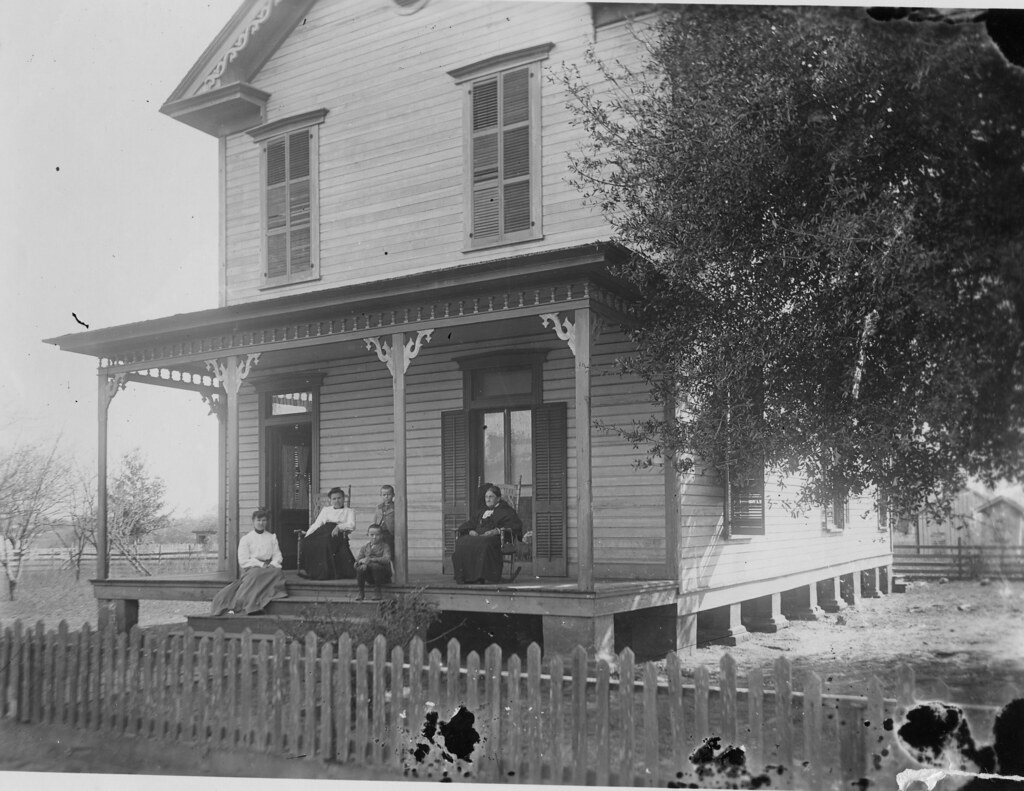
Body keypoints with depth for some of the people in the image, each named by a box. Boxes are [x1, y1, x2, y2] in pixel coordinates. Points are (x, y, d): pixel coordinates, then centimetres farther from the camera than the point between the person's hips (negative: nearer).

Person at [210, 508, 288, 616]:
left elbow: (277, 555, 13)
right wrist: (261, 564, -12)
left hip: (269, 567, 3)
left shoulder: (272, 537, 20)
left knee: (278, 573, -33)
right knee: (255, 575, -38)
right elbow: (243, 560, -1)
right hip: (251, 568, -3)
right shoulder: (246, 538, 9)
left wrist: (272, 564, -10)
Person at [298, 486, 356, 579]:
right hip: (323, 531, 4)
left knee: (326, 541, -37)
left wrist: (338, 527, -17)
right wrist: (307, 534, 4)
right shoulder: (326, 510, 32)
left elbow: (352, 525, 2)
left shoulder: (349, 511, 21)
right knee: (306, 542, -27)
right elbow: (317, 523, 22)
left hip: (338, 533, -4)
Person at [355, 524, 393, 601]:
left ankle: (377, 591, -15)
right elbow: (358, 559, 2)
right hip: (369, 576, 3)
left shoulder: (384, 546, -5)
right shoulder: (365, 546, 9)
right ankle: (361, 592, -8)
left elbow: (386, 559, -23)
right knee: (359, 568, -25)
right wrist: (363, 563, -23)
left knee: (375, 565, -34)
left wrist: (370, 559, -30)